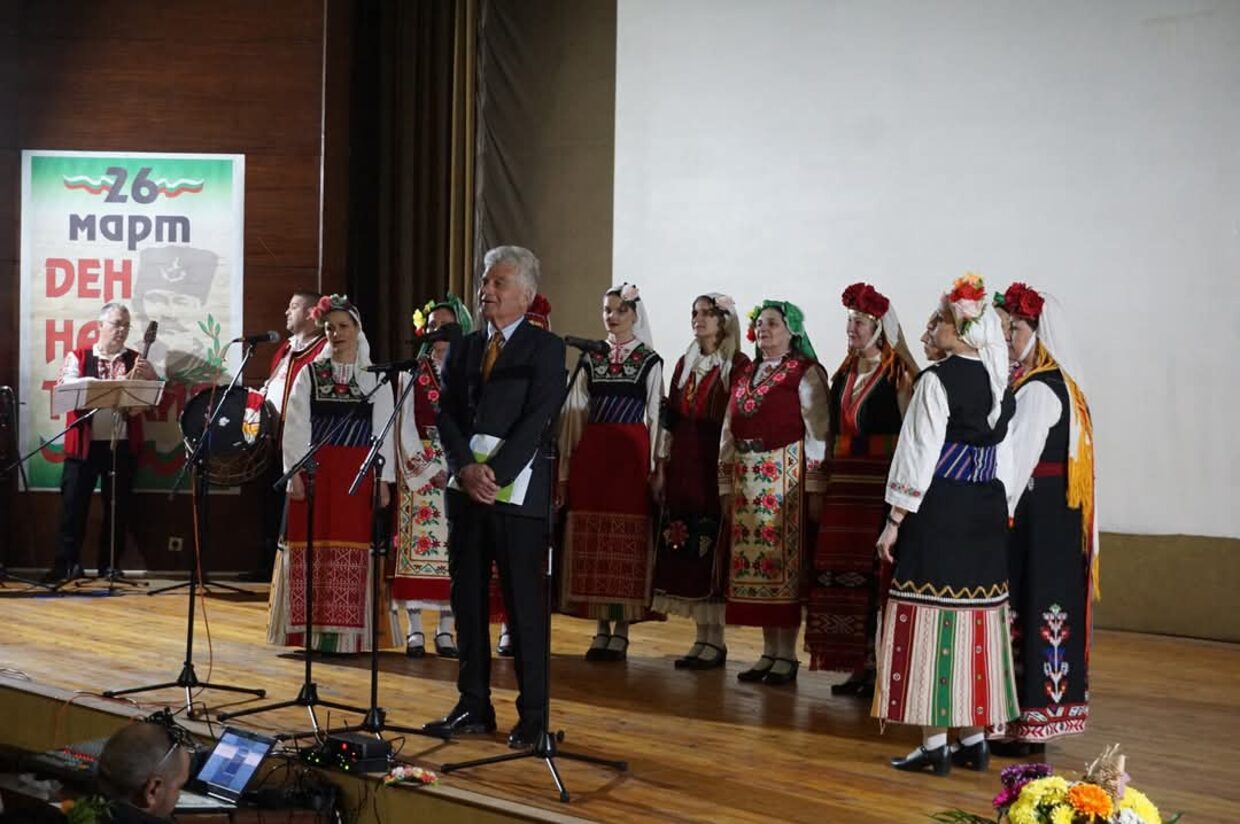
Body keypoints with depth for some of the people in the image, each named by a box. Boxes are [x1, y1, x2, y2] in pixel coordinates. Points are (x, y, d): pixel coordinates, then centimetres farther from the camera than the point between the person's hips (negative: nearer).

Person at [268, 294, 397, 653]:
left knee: (352, 549, -2)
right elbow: (296, 426, 2)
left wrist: (384, 480, -3)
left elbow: (384, 431, 4)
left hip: (358, 475, 0)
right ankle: (313, 629, 4)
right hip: (315, 471, 0)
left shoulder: (375, 377, 7)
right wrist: (295, 472, -8)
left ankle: (345, 632, 1)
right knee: (313, 547, -1)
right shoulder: (310, 374, 7)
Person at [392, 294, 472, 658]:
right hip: (419, 468, 0)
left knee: (453, 545, 0)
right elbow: (405, 427, 1)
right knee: (418, 544, -3)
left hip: (458, 468, 0)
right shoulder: (412, 373, 6)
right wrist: (430, 470, -9)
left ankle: (446, 629, 5)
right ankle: (415, 630, 0)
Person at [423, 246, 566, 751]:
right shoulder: (463, 349, 14)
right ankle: (473, 707, 18)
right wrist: (467, 468, -10)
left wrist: (495, 475, -17)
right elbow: (446, 415, 7)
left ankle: (533, 717, 4)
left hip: (517, 491, -5)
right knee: (467, 598, 9)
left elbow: (536, 420, -11)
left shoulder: (545, 349, -1)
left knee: (524, 604, -2)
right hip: (465, 488, 5)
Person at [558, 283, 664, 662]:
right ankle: (602, 628, 11)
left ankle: (621, 631, 3)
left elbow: (656, 415, 1)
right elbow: (575, 413, 10)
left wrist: (655, 466, -6)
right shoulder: (591, 359, 11)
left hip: (631, 453, -3)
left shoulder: (650, 361, 3)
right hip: (591, 453, 3)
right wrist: (565, 467, 5)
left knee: (627, 538, -3)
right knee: (592, 538, 3)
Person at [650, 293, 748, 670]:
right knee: (684, 549, 5)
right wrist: (662, 465, 10)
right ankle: (703, 637, 12)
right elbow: (670, 417, 15)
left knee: (712, 544, -6)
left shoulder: (737, 366, -4)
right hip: (682, 465, 6)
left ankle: (715, 640, 1)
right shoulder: (685, 364, 16)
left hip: (716, 463, -6)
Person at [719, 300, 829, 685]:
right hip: (747, 480, 6)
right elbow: (728, 433, 16)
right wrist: (726, 487, 11)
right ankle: (769, 651, 14)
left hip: (786, 478, -6)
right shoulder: (746, 375, 16)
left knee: (785, 561, -4)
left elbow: (817, 433, -9)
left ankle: (787, 655, 2)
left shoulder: (805, 372, -3)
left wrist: (814, 489, -14)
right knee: (754, 562, 6)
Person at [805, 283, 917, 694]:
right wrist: (824, 482, 15)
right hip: (843, 483, 7)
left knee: (876, 571, -8)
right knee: (843, 571, 4)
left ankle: (879, 666, -2)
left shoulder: (898, 375, -4)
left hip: (881, 484, -7)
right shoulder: (844, 375, 17)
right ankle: (857, 665, 11)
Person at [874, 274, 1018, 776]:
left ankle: (934, 744, 1)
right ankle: (975, 740, 17)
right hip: (987, 509, 7)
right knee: (978, 622, 11)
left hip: (939, 508, -7)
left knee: (932, 621, -1)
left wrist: (895, 521, -9)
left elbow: (920, 454, -14)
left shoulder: (938, 380, -13)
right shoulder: (1000, 382, 9)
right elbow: (1005, 455, 13)